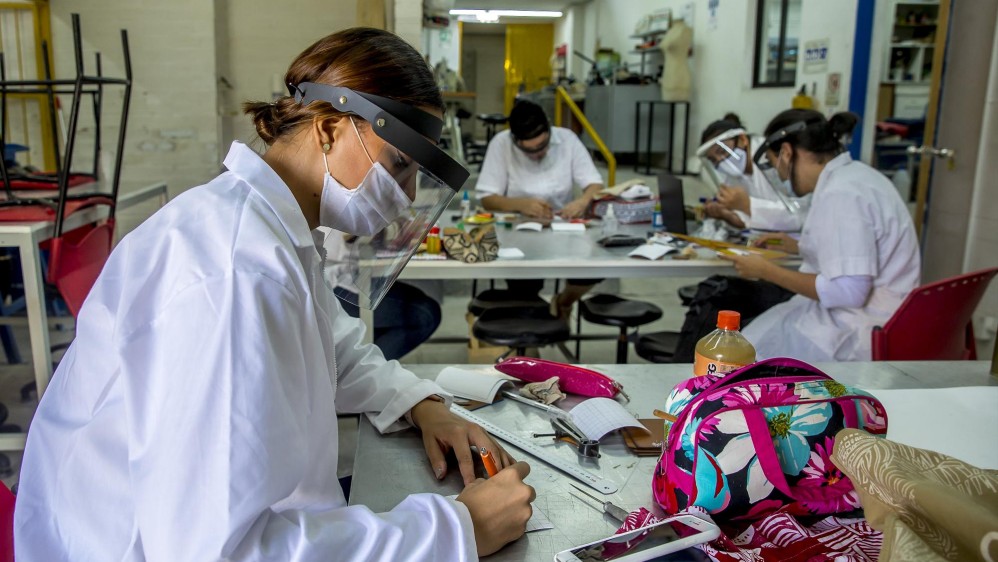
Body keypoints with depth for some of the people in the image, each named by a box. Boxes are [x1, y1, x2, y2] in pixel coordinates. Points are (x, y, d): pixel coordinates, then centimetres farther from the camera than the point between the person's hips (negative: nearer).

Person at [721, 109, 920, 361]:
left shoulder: (840, 193, -20)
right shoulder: (852, 174, 10)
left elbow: (847, 291, -25)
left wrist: (767, 271, -17)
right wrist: (800, 248, 22)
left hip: (859, 332, -10)